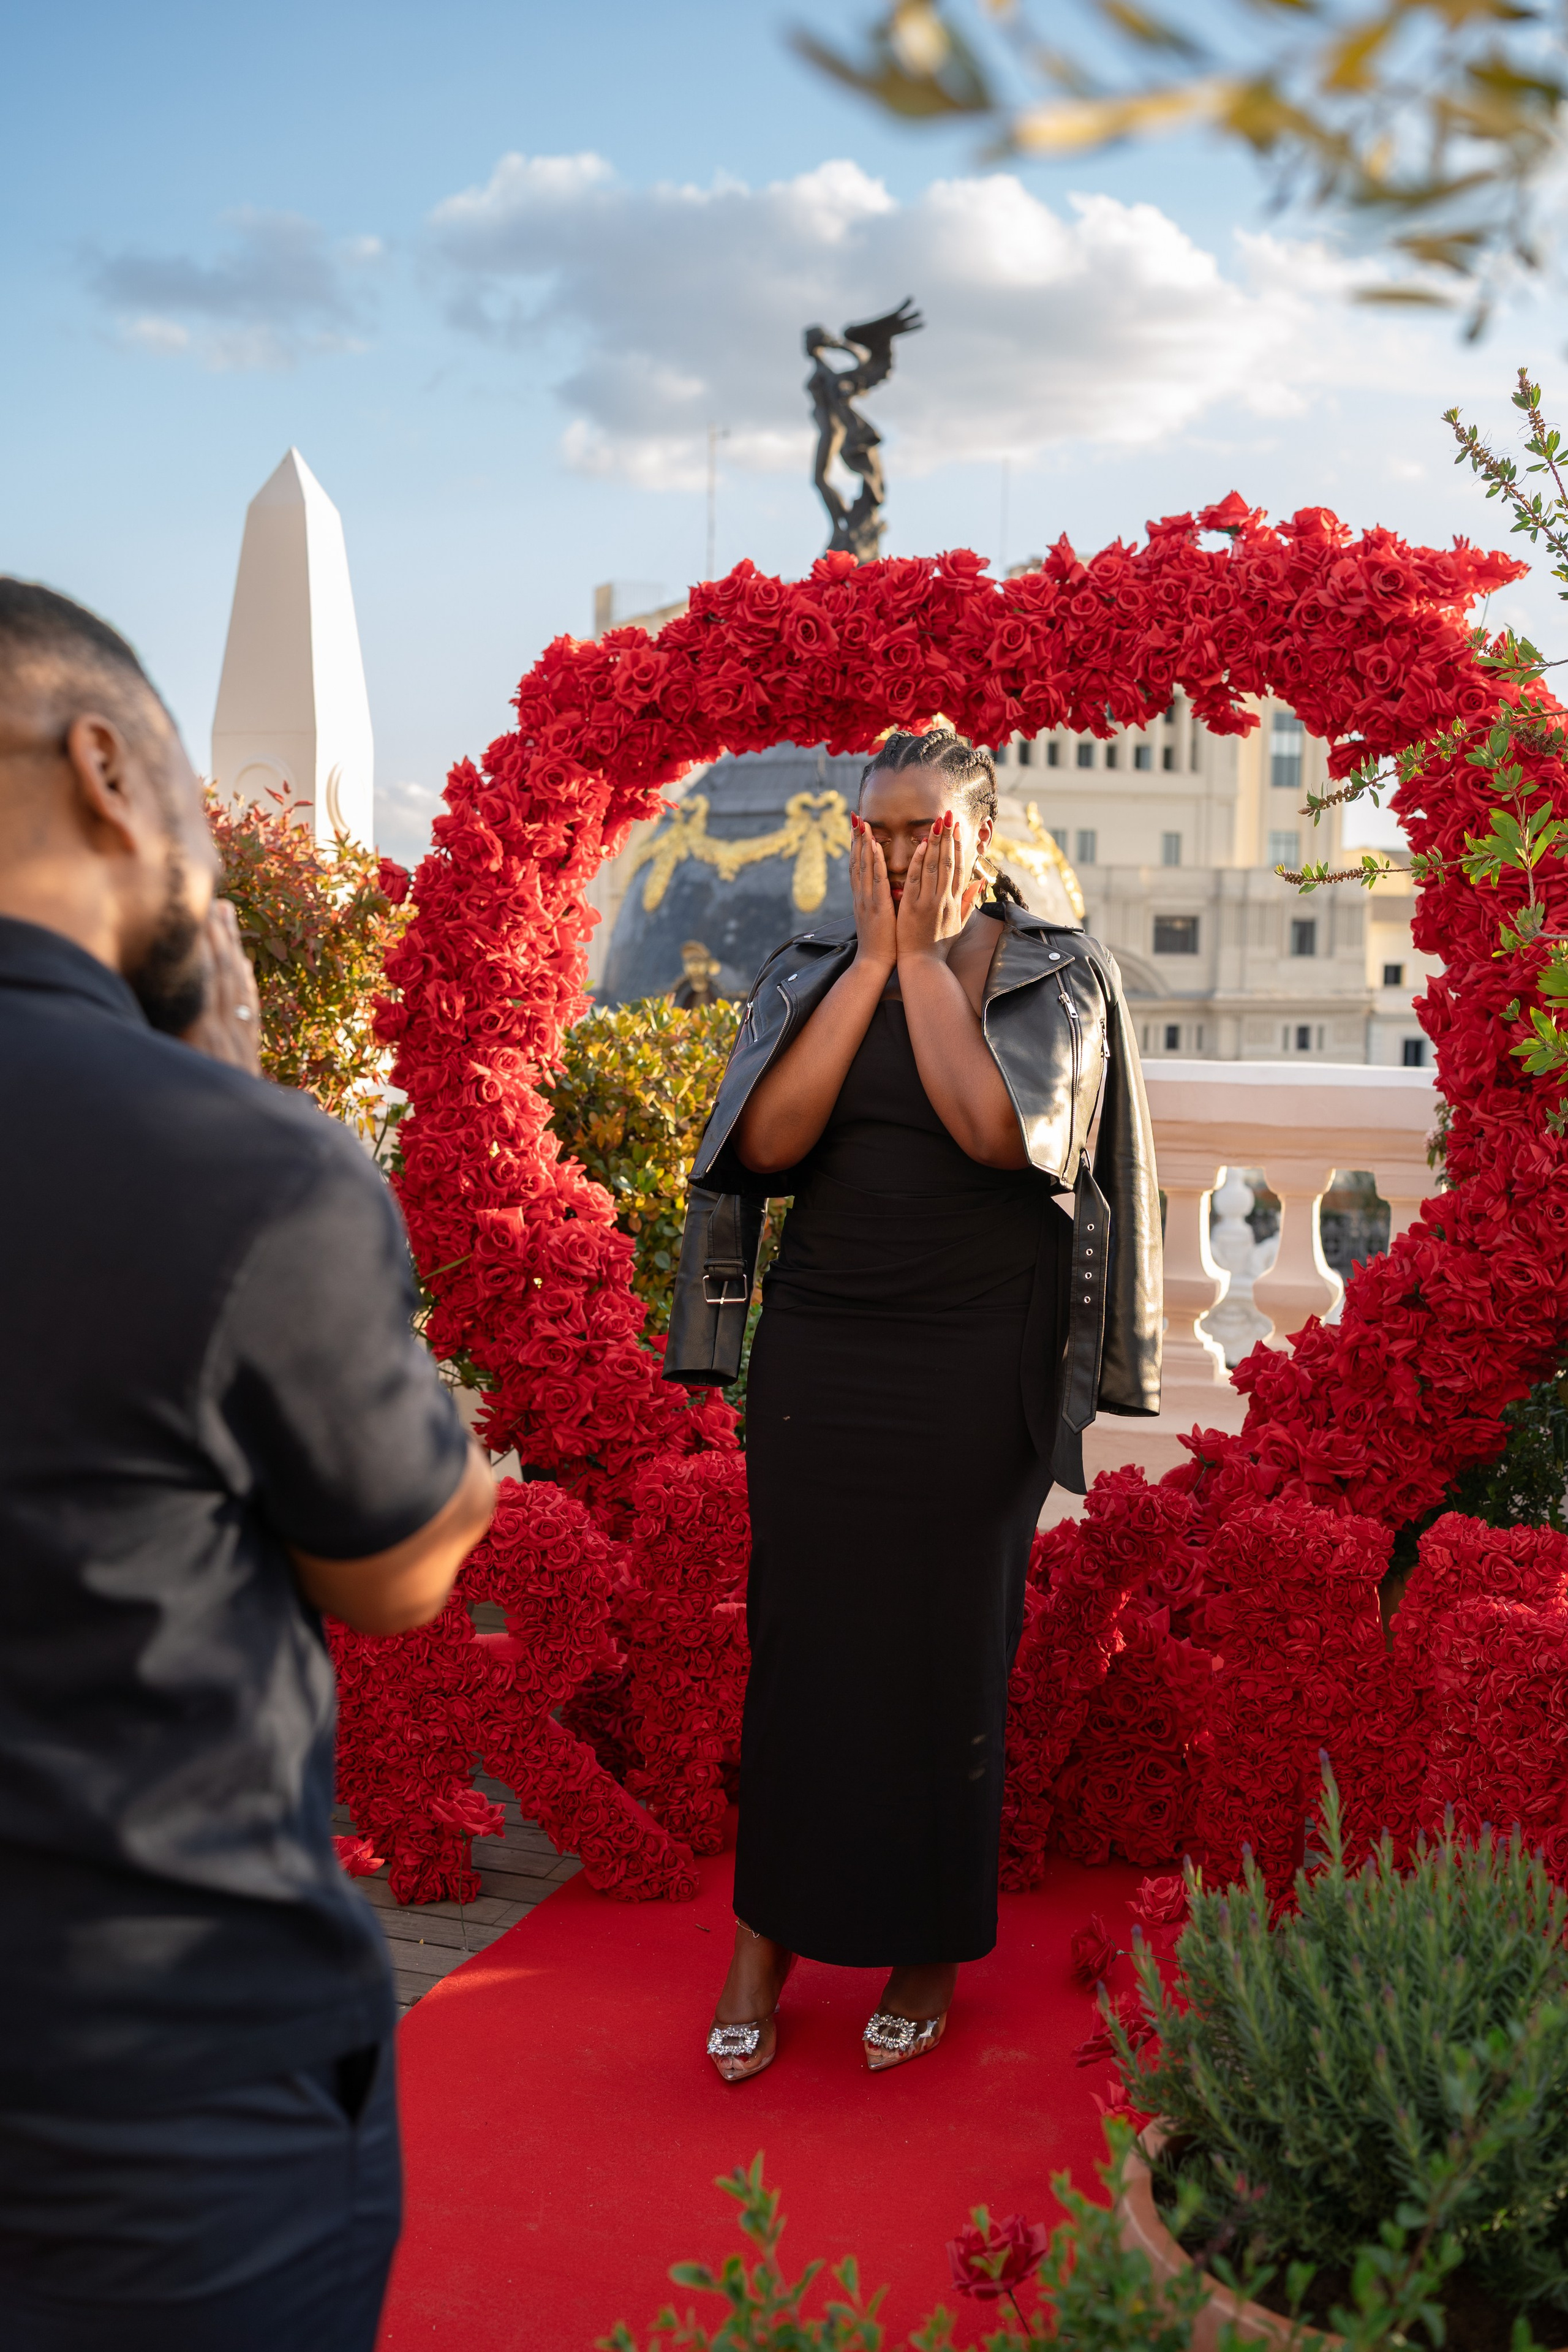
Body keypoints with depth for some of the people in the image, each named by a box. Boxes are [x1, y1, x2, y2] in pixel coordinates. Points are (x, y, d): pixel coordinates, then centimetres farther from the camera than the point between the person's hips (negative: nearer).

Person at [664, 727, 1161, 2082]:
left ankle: (934, 1950, 24)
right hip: (818, 1350, 3)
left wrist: (924, 956, -12)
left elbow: (997, 1126, -20)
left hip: (976, 1361, -2)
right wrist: (871, 956, -9)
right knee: (800, 1633, 8)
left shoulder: (1058, 975, -2)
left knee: (950, 1649, 6)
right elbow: (770, 1139, -10)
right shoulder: (813, 974, 7)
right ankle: (767, 1940, 22)